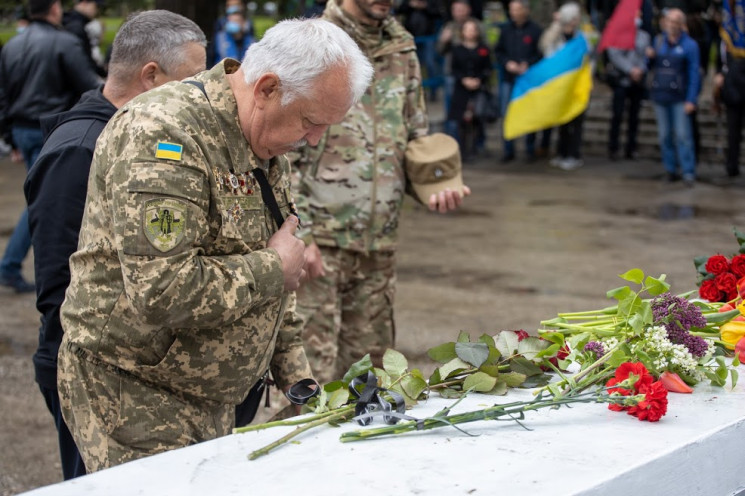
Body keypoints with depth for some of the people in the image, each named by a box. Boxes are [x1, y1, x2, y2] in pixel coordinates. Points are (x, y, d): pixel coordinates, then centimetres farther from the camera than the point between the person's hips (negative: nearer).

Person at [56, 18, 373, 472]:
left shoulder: (266, 145, 9)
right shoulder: (163, 132, -22)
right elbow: (161, 293, -31)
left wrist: (297, 378, 13)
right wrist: (274, 267, -18)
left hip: (211, 400, 8)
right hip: (134, 399, -8)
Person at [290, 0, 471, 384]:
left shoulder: (402, 50, 11)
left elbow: (415, 137, 21)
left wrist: (433, 186, 0)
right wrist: (299, 234, -14)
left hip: (379, 243, 6)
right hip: (320, 240, -6)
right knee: (313, 373, -5)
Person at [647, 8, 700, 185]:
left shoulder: (689, 45, -3)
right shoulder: (658, 41, 10)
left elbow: (694, 74, -6)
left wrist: (691, 100, -12)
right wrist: (650, 56, -4)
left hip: (679, 98, -4)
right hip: (660, 96, 4)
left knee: (683, 135, -8)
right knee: (665, 136, 8)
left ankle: (688, 172, -6)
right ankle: (670, 169, 17)